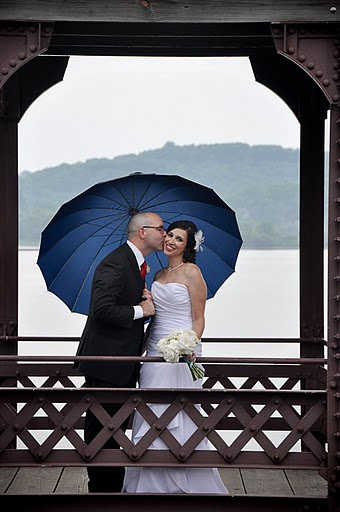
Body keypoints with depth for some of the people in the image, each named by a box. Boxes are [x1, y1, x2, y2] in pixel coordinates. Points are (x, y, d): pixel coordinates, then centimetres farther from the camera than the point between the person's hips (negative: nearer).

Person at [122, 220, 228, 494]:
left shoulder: (191, 272, -6)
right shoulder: (158, 275, 14)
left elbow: (199, 318, -8)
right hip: (155, 353, 7)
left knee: (178, 417, -4)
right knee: (152, 416, 7)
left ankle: (185, 483, 7)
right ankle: (153, 483, 16)